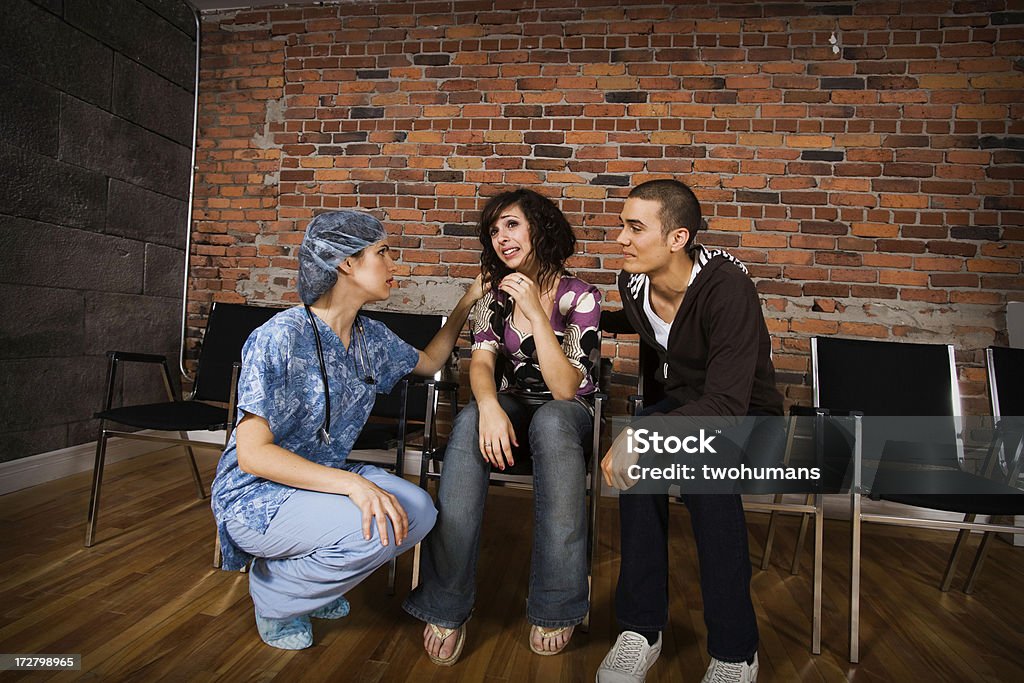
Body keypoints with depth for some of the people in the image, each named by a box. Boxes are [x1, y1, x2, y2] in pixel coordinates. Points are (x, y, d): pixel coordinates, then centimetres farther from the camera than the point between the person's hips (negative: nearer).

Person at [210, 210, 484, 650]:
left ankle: (311, 578, 10)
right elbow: (252, 454, -25)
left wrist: (469, 301, 12)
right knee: (378, 528, -30)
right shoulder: (282, 337, -23)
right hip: (256, 495, -7)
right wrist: (353, 484, -35)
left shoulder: (370, 337, 0)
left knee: (418, 513, -16)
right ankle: (271, 592, 1)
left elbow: (428, 362, 19)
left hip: (322, 479, 7)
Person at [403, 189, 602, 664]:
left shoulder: (580, 297, -12)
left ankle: (555, 605, -27)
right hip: (511, 406, 3)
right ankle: (446, 606, -28)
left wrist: (535, 312, -30)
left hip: (566, 412, -2)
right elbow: (482, 362, -12)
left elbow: (565, 388, -21)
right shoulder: (495, 294, 0)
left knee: (551, 422, -39)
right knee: (469, 422, -32)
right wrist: (489, 406, -35)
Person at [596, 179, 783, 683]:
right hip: (683, 400, 5)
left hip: (747, 412, -4)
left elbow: (726, 405, -34)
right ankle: (641, 630, -18)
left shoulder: (728, 289, -28)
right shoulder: (634, 282, -7)